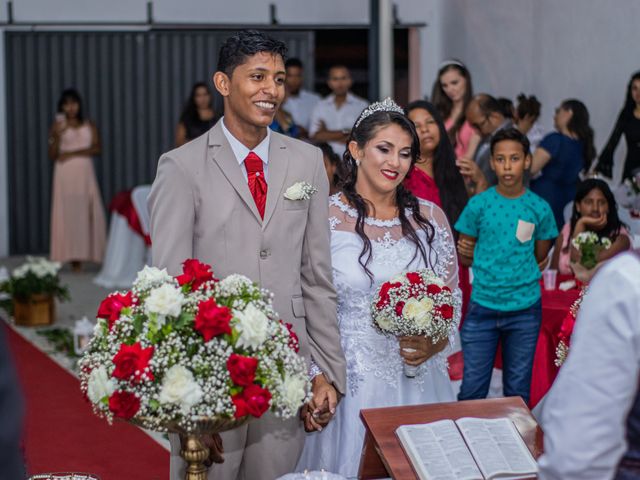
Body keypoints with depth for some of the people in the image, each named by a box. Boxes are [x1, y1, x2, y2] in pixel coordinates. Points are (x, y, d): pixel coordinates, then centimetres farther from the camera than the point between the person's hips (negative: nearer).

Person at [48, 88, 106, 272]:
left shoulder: (90, 126, 11)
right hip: (65, 175, -2)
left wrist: (73, 153, -8)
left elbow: (96, 149, -1)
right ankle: (74, 258, -10)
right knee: (68, 213, -8)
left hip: (85, 174, 2)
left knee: (90, 213, -6)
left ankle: (92, 253, -4)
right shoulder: (57, 127, 6)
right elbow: (53, 155, 1)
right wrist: (57, 136, -14)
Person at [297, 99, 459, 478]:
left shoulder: (431, 218, 4)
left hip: (418, 381, 3)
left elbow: (452, 296, 11)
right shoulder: (324, 218, -5)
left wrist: (436, 343, -9)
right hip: (350, 380, -3)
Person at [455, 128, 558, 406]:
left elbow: (539, 256, 9)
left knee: (518, 390, 11)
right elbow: (466, 258, 7)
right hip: (482, 307, 0)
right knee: (472, 388, 2)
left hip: (525, 309, 1)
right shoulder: (478, 205, -2)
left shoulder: (539, 208, -2)